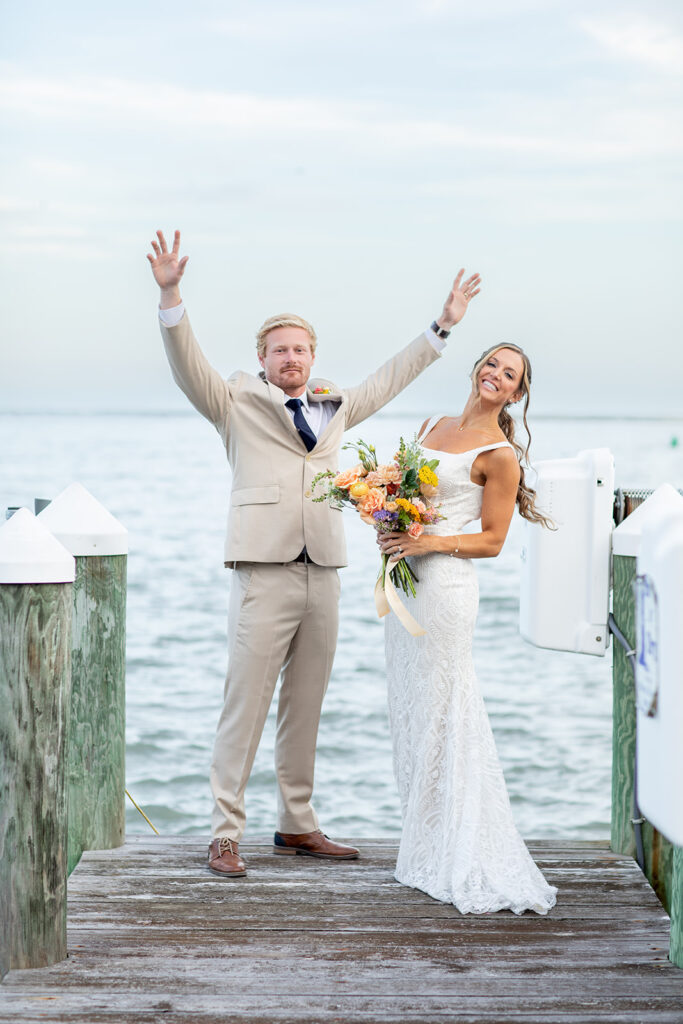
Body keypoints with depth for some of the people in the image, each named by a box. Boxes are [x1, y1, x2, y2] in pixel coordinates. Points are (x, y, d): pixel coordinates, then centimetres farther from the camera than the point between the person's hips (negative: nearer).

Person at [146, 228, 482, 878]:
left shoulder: (334, 409, 20)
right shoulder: (238, 404, 6)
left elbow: (389, 380, 30)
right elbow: (188, 364, -7)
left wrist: (444, 324, 32)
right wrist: (170, 295, -21)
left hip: (323, 574, 5)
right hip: (264, 573, -5)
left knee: (305, 708, 11)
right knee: (244, 706, -6)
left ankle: (297, 826, 20)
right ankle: (225, 835, -2)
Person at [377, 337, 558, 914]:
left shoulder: (500, 455, -6)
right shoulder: (432, 426, 15)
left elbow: (492, 541, -7)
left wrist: (430, 542, -19)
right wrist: (390, 525, 1)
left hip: (445, 585, -8)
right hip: (405, 579, 8)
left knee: (443, 710, -8)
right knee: (411, 711, 9)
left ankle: (466, 863, -3)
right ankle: (429, 850, 17)